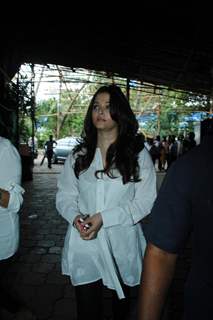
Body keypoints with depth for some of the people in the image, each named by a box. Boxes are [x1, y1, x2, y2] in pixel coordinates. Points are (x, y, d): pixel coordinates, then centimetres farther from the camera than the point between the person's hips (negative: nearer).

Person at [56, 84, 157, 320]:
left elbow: (146, 201, -8)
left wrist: (104, 218, -19)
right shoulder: (78, 155, 3)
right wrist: (75, 217, -18)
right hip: (83, 245, 1)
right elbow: (64, 196, 4)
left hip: (122, 246, 0)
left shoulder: (138, 154, -4)